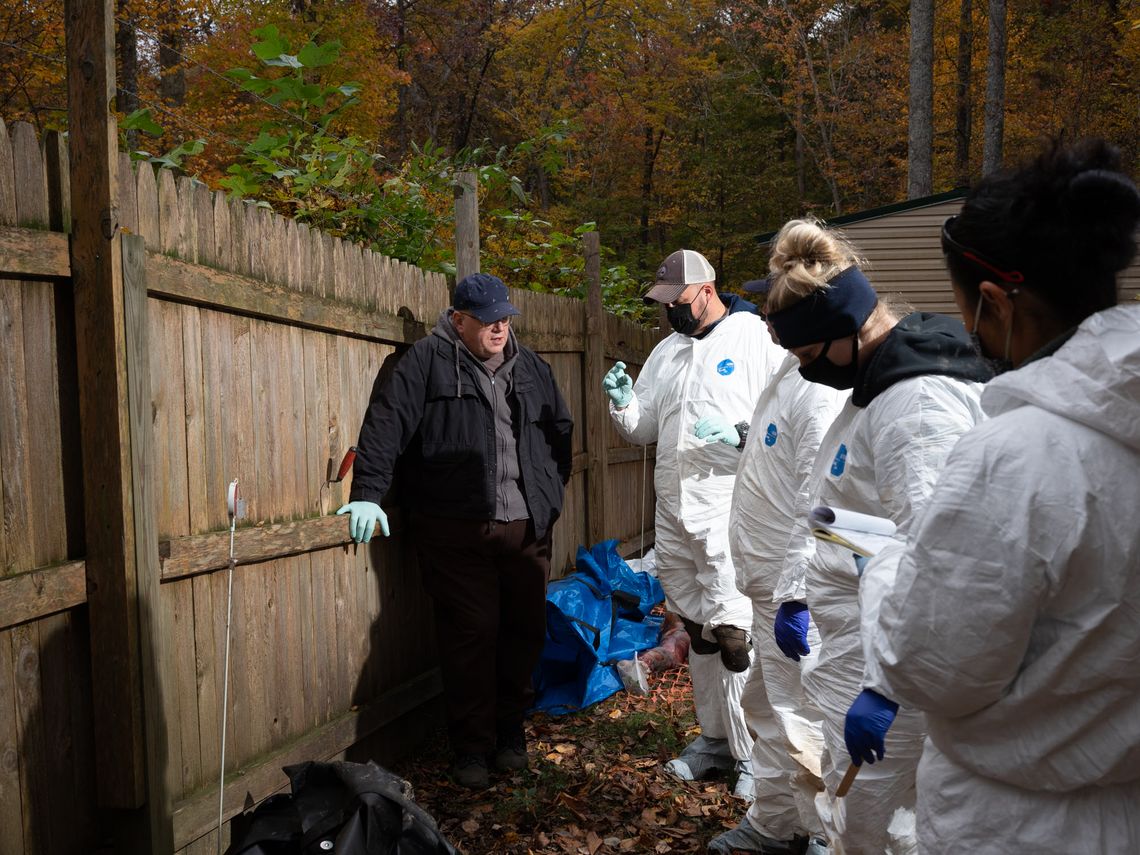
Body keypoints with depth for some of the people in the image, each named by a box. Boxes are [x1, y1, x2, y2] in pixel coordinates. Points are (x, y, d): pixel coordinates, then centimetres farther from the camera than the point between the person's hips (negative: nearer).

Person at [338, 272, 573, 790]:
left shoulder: (530, 368, 16)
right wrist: (368, 494, -16)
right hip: (457, 531, -5)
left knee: (524, 633, 9)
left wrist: (552, 493, 19)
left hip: (528, 528, 5)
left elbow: (561, 430, 26)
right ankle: (471, 747, 15)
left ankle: (511, 734, 27)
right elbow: (386, 424, -8)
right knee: (470, 636, -1)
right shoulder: (428, 361, -1)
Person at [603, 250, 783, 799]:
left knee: (734, 630, -8)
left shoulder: (756, 338, -5)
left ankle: (753, 754, 6)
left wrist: (742, 434, -23)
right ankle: (714, 737, 29)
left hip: (729, 511, -7)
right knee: (697, 630, 15)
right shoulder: (666, 351, 16)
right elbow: (643, 430, 19)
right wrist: (623, 403, -1)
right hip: (673, 510, 7)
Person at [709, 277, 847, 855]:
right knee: (765, 705, 23)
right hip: (770, 583, 11)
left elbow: (820, 503, -25)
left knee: (799, 721, -1)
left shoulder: (821, 387, -21)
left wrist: (796, 593, -25)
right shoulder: (792, 371, 13)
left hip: (795, 588, -11)